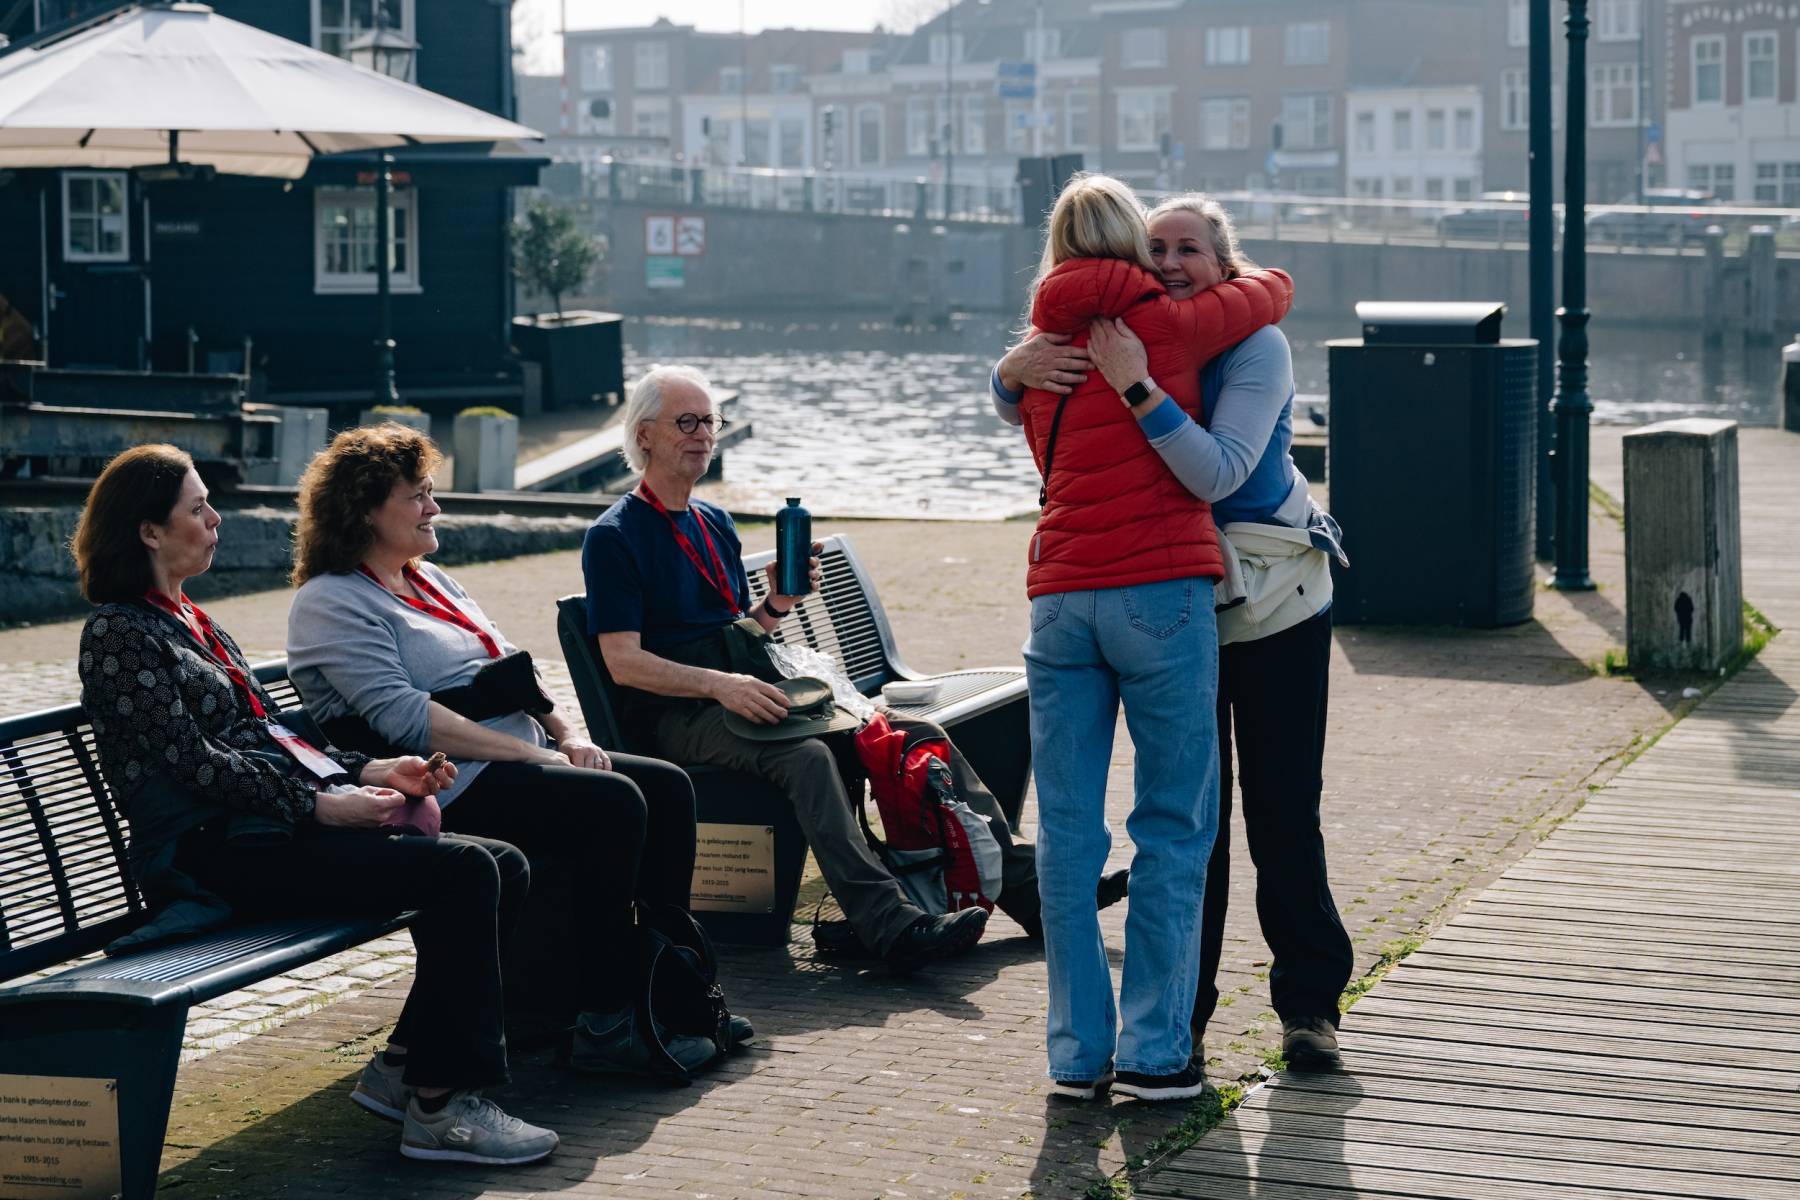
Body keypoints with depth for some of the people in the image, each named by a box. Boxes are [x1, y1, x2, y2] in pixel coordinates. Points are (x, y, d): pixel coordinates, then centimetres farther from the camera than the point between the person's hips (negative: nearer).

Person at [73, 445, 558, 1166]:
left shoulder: (188, 622, 22)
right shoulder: (118, 635, -7)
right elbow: (196, 763, -14)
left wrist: (369, 772, 8)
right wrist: (321, 806, -16)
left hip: (282, 824, 10)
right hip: (225, 851, -10)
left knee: (504, 866, -4)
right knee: (463, 872, -24)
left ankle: (402, 1067, 1)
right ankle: (440, 1107, -19)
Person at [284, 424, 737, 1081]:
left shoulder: (429, 579, 22)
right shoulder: (330, 603, -8)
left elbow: (510, 669, 23)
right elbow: (405, 719, -19)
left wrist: (568, 734, 4)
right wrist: (529, 752, -20)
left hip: (522, 757, 10)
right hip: (452, 788, -10)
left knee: (668, 786, -6)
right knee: (613, 803, -26)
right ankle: (605, 1025, -21)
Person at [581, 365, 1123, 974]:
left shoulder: (716, 524, 21)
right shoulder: (613, 537, -2)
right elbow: (624, 662, -12)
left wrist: (775, 605, 3)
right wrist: (719, 684, -24)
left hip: (743, 693, 7)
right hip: (678, 714, -7)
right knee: (806, 757, -36)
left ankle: (1024, 882, -14)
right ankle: (891, 925, -47)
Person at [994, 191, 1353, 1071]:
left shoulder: (1255, 346, -16)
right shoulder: (1121, 338, 0)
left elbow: (1219, 473, -29)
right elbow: (1014, 408, 2)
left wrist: (1139, 388, -40)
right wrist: (1015, 369, -21)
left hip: (1272, 609, -4)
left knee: (1283, 816, -2)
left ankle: (1309, 999, 12)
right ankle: (1179, 1009, 13)